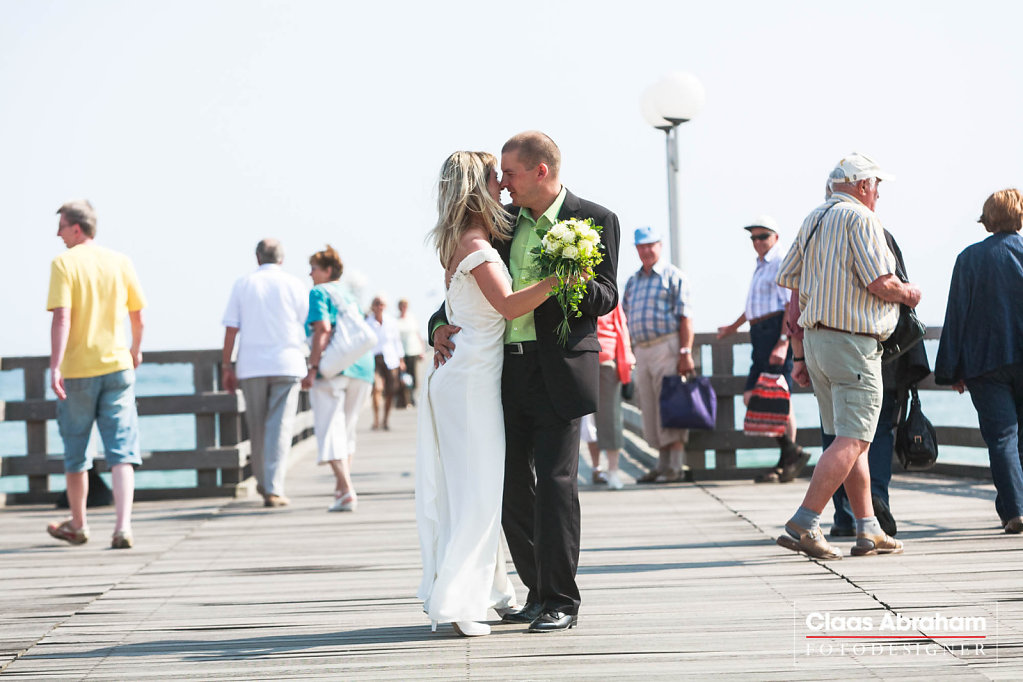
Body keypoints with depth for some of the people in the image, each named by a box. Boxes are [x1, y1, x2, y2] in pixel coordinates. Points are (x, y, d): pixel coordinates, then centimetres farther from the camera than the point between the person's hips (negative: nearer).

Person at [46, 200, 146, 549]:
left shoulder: (64, 263, -8)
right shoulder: (120, 262, 4)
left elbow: (62, 318, -17)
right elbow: (137, 314, 11)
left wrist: (55, 366, -19)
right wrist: (136, 350, 28)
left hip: (77, 371, -2)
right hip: (117, 366, 3)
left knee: (75, 454, 13)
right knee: (122, 451, -1)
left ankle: (78, 525, 27)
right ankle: (123, 526, -14)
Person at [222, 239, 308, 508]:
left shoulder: (243, 284, 4)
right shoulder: (294, 285, 3)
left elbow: (231, 329, 1)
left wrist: (227, 366, 6)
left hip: (251, 366, 1)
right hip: (287, 364, -1)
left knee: (257, 428, 14)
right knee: (280, 427, -3)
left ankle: (262, 481, 27)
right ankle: (273, 489, -11)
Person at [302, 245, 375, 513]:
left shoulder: (319, 293, 0)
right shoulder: (349, 296, 23)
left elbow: (323, 329, -14)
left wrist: (312, 368, -17)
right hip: (361, 369, 7)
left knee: (330, 428, -8)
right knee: (346, 428, 19)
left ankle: (347, 490, -22)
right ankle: (342, 488, 25)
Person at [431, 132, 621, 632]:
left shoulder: (594, 220, -3)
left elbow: (606, 298, -5)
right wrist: (441, 325, 0)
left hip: (558, 370, -6)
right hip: (505, 368, 6)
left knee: (555, 482, -9)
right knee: (511, 485, 8)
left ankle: (562, 601, -1)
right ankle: (539, 592, 20)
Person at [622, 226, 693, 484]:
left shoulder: (673, 276, -1)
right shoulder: (632, 281, 19)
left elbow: (685, 317, -8)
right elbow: (624, 317, 21)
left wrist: (686, 352, -16)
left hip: (667, 346, -7)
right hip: (641, 350, 7)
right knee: (650, 410, 7)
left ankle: (675, 466, -9)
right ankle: (662, 463, 13)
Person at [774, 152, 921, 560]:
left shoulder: (812, 220, 15)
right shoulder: (860, 218, -10)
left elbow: (787, 280, 15)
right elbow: (880, 283, -18)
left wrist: (799, 351, 18)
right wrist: (908, 294, 4)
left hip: (815, 339, 9)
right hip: (853, 343, -9)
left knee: (852, 438, 13)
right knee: (852, 440, -9)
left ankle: (868, 531, 15)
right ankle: (803, 524, -17)